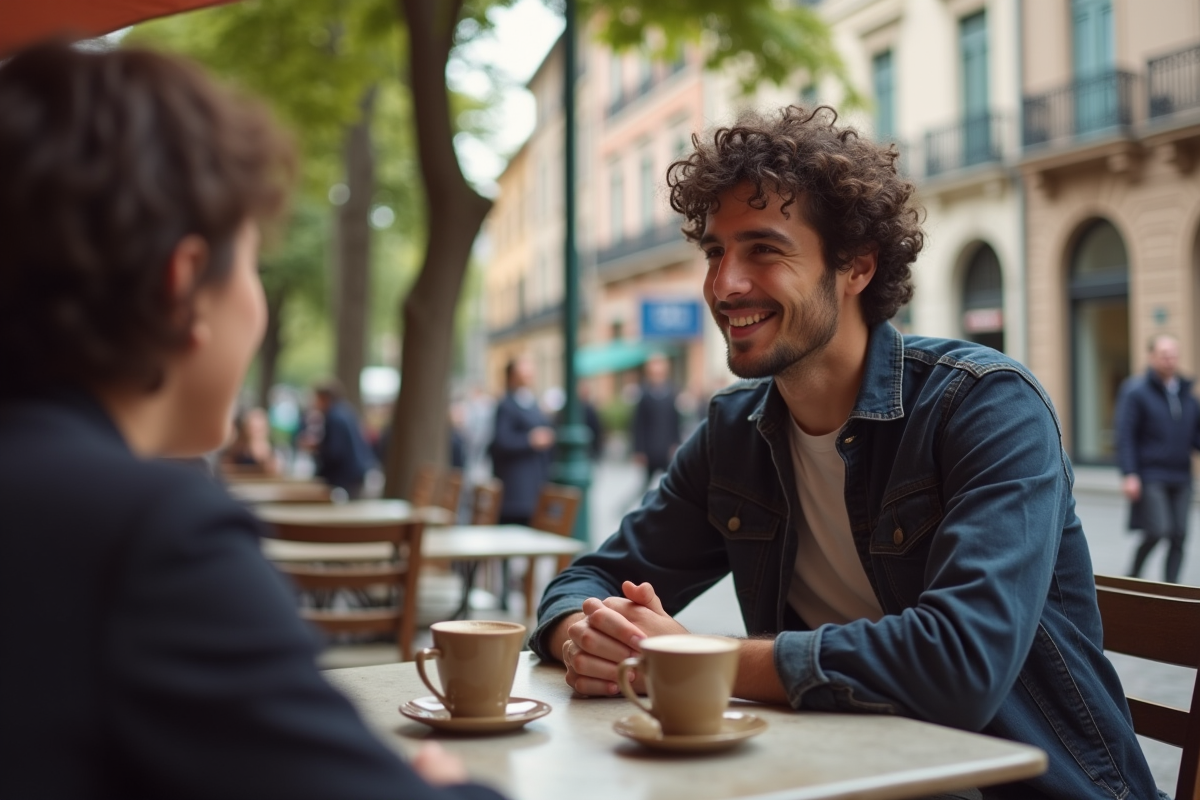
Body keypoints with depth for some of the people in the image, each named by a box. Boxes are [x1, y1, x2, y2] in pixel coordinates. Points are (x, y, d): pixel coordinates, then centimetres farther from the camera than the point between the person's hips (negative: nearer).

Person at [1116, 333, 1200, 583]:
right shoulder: (1136, 392, -4)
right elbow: (1125, 437, -8)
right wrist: (1129, 475, -16)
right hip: (1150, 476, -5)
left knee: (1179, 535, 1)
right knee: (1157, 530, -13)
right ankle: (1134, 575, 10)